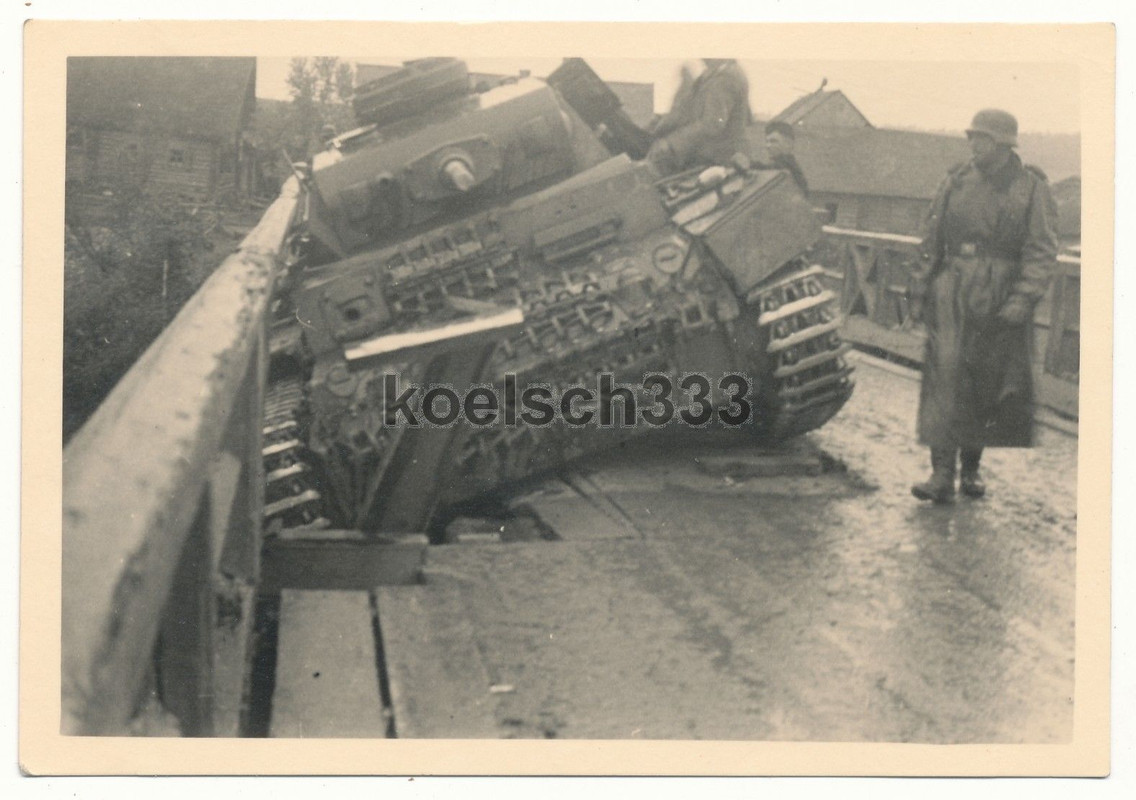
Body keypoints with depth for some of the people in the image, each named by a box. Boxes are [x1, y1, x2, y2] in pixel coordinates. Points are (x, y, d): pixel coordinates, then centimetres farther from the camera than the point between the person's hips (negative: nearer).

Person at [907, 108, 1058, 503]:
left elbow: (1042, 252, -2)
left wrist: (1023, 298, -13)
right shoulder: (955, 182, 9)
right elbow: (932, 242, 14)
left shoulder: (1030, 188, 2)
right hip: (951, 296, 1)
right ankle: (942, 474, -12)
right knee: (946, 378, -10)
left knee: (988, 388, 6)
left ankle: (971, 469, 21)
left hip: (1000, 303, -1)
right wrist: (920, 291, 10)